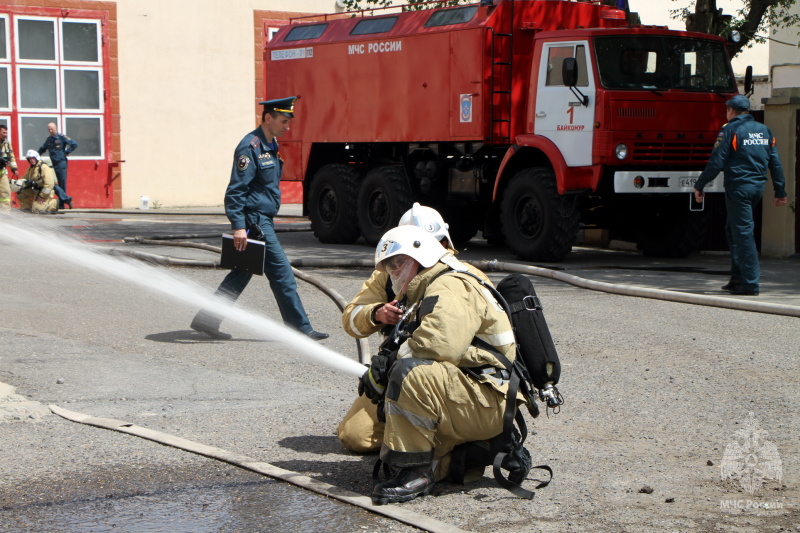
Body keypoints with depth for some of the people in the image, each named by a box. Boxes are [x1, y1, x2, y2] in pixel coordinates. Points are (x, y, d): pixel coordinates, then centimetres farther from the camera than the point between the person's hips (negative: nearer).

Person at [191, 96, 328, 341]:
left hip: (263, 220, 10)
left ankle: (207, 319, 19)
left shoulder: (270, 145, 14)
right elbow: (235, 190, -20)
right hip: (255, 221, -10)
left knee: (242, 273, 13)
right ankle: (301, 328, -1)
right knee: (282, 274, -6)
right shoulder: (250, 147, -16)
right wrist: (238, 226, -24)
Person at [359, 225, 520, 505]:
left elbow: (440, 346, -28)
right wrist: (381, 371, -4)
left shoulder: (450, 287, -11)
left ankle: (414, 472, -27)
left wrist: (384, 367, -14)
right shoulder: (430, 293, 25)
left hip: (490, 403, -11)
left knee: (411, 373, -36)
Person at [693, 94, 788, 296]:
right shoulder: (764, 131, 13)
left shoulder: (730, 130, -7)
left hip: (738, 186, -7)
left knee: (743, 233, -6)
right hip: (758, 186, 7)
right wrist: (780, 192, 16)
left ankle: (750, 283, -9)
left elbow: (716, 162, -12)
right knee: (733, 229, 19)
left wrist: (699, 186, -4)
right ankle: (738, 277, 19)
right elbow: (775, 163, 12)